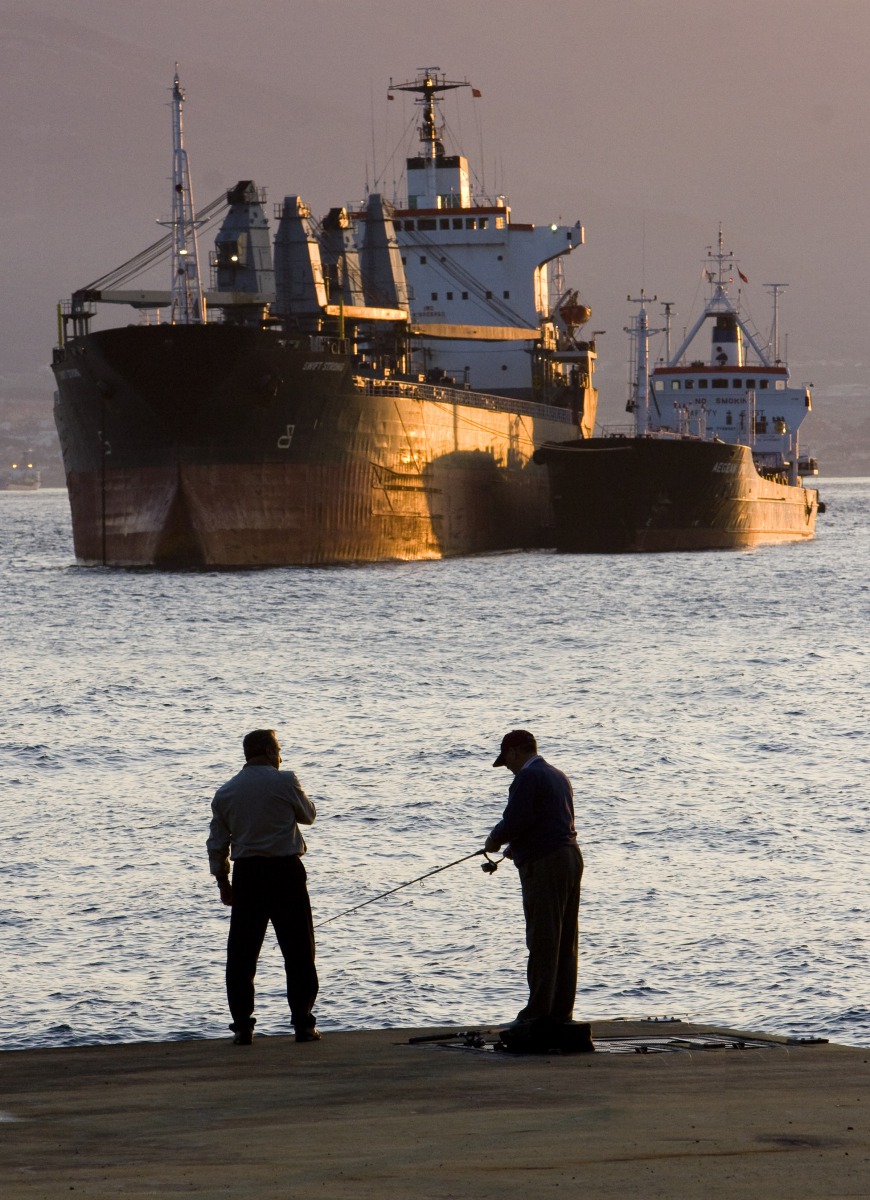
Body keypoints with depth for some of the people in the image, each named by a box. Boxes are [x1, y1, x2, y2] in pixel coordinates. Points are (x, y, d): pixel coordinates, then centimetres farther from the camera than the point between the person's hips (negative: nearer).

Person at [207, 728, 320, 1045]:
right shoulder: (284, 782, -6)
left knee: (241, 953, 7)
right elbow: (308, 815, 8)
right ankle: (303, 1023, 3)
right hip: (285, 870, -3)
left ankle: (242, 1027, 3)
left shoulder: (226, 792, 6)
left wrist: (223, 882, 16)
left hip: (247, 874, 3)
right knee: (298, 950, 5)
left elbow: (217, 843, 8)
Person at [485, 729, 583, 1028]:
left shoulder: (528, 778, -11)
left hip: (543, 864, -9)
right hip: (571, 856, 9)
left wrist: (494, 841, -1)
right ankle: (561, 1012, 12)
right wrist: (516, 846, 26)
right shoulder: (559, 777, 19)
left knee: (542, 939, -8)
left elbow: (515, 821, -19)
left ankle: (538, 1012, -9)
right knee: (566, 940, 9)